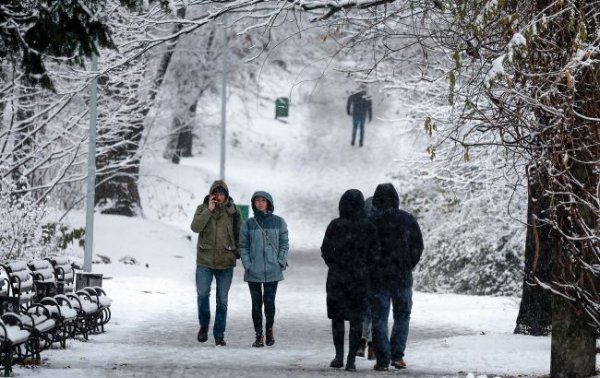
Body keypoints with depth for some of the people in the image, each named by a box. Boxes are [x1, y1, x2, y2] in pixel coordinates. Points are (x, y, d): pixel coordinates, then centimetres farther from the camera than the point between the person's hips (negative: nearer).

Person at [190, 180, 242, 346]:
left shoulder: (233, 211, 1)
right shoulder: (203, 209, 0)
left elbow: (239, 234, 9)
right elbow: (195, 227, -15)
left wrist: (239, 252, 4)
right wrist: (209, 210, -20)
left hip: (226, 262, 1)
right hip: (205, 260, -1)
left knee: (222, 300, 4)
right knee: (203, 294, -9)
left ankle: (219, 335, 12)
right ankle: (204, 325, 16)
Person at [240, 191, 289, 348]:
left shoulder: (278, 222, 4)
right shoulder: (248, 224, 5)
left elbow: (284, 244, 6)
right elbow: (243, 246, 5)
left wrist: (281, 262, -5)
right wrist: (247, 264, -6)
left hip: (272, 270, -1)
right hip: (253, 272, 1)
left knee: (269, 301, -6)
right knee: (256, 303, 3)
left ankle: (269, 328, 19)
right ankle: (259, 335, 11)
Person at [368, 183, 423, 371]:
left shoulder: (370, 221, -6)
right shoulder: (407, 220, -1)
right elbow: (418, 246, 0)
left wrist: (368, 269, 8)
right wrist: (409, 266, 11)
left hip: (377, 277, -1)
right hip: (402, 277, 1)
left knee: (379, 318, 4)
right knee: (402, 316, 14)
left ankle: (382, 359, -1)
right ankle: (397, 355, 7)